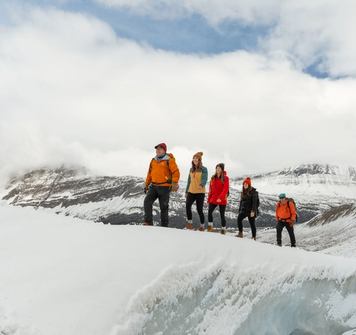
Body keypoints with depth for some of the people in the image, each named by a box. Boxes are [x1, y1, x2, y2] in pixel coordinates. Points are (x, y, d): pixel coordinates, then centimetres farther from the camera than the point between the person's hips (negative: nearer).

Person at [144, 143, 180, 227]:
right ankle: (148, 222, -9)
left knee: (163, 207, 2)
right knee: (147, 202, -12)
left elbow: (176, 172, -11)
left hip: (165, 187, -5)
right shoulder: (153, 160, 12)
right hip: (154, 186, 5)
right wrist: (146, 184, 19)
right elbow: (150, 173, 20)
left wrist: (174, 184, -22)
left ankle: (164, 225, 13)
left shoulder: (169, 160, -6)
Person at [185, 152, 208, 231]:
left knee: (199, 210, -3)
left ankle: (202, 225, 16)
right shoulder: (191, 169, 14)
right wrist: (186, 191, 22)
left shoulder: (204, 169, -3)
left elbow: (204, 179, -17)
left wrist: (201, 185, -39)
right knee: (187, 206, -17)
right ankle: (189, 222, -3)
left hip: (200, 192, -4)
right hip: (191, 192, 4)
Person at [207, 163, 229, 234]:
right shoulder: (213, 178, 8)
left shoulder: (225, 178, -6)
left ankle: (223, 229, 14)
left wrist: (220, 198, -26)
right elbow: (210, 189, 12)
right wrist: (209, 198, 8)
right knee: (209, 212, -7)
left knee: (222, 215, 3)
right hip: (213, 199, 4)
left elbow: (225, 189, -15)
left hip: (222, 200, -4)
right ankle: (210, 226, 6)